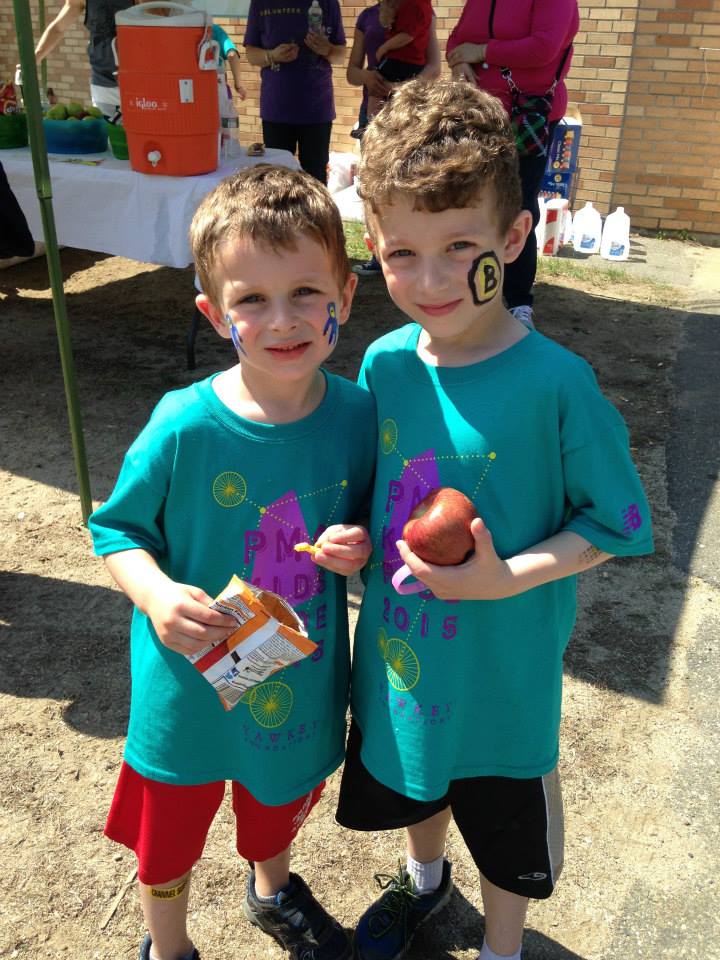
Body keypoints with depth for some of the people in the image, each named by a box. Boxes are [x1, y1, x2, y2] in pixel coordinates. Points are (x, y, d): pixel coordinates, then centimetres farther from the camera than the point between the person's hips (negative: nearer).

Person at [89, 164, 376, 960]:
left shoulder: (357, 413, -15)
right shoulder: (185, 427, -25)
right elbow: (116, 529, -12)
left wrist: (358, 546, -20)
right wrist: (157, 595, -30)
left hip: (301, 679, 3)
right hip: (189, 683, -2)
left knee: (280, 803, 32)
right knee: (168, 835, 22)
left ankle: (273, 892, 66)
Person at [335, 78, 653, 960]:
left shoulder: (555, 382, -25)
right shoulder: (384, 364, -11)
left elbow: (617, 523, -15)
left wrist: (511, 576, -27)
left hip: (503, 667, -4)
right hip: (399, 652, 5)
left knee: (507, 836, 21)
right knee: (413, 780, 31)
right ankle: (424, 878, 64)